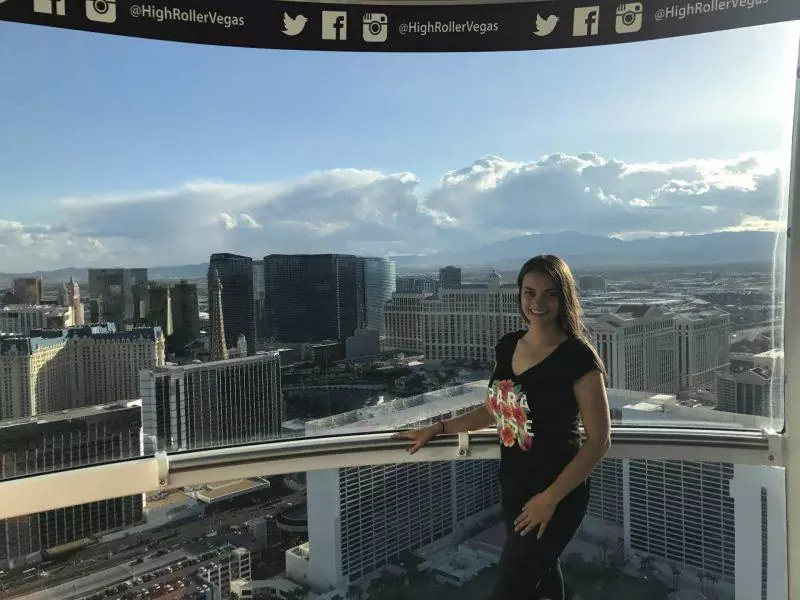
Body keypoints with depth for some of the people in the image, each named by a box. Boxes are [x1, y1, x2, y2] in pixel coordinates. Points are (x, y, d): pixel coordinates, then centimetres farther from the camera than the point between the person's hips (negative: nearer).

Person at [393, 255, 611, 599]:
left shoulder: (578, 356, -18)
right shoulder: (507, 347, 1)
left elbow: (599, 440, -16)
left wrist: (550, 498, -19)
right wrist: (438, 429, 10)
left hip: (557, 496, -6)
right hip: (513, 487, 6)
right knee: (541, 571, 24)